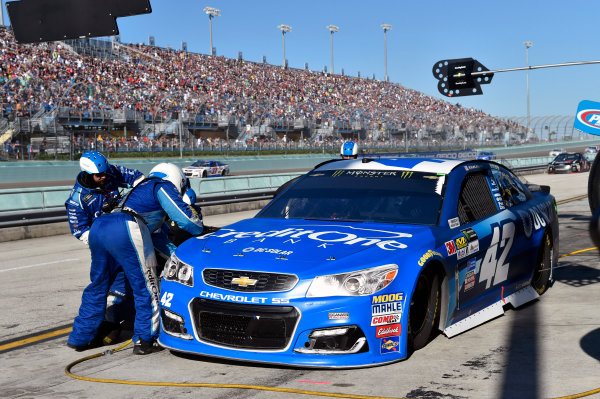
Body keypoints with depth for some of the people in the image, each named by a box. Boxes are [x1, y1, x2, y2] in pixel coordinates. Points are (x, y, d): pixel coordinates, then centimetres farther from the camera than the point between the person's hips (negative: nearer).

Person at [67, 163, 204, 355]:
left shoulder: (141, 188, 37)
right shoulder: (164, 187, 13)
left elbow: (157, 230, 41)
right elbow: (184, 218, 4)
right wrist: (201, 229, 24)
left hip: (98, 225, 9)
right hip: (125, 230, -9)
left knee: (98, 284, 21)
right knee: (146, 288, 2)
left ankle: (80, 338, 27)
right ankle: (144, 341, 4)